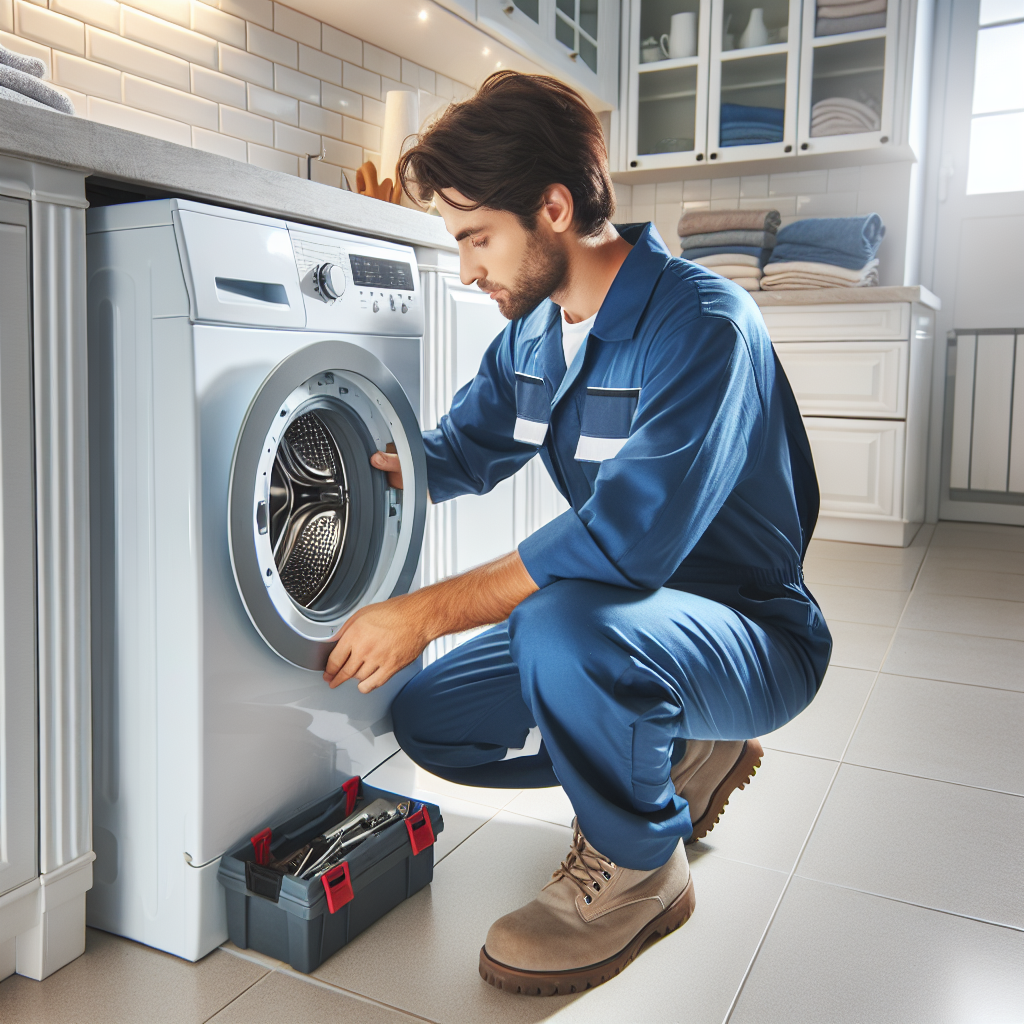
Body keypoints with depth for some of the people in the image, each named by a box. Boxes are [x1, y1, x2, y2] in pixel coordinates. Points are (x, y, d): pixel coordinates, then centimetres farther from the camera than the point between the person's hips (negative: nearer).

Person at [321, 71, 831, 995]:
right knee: (428, 718, 2)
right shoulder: (534, 331, 2)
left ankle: (639, 870, -8)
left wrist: (427, 611, -31)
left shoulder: (702, 323, -25)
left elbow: (629, 537, -35)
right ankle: (682, 756, 15)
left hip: (757, 638, -8)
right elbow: (459, 452, 16)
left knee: (563, 627, -37)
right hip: (625, 616, 8)